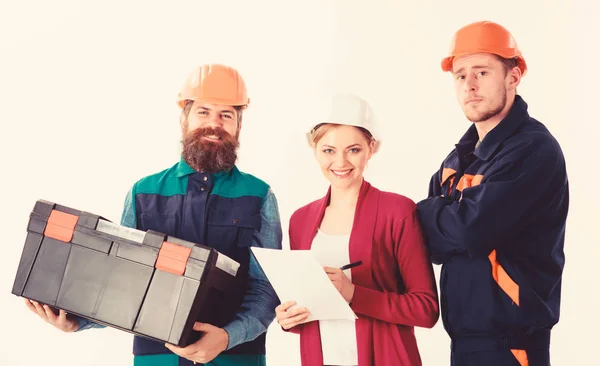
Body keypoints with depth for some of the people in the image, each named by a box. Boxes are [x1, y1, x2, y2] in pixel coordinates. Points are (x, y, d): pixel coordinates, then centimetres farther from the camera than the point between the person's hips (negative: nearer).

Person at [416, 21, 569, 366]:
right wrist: (444, 213, -13)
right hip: (465, 332, 7)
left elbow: (472, 230, -25)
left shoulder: (534, 149, -16)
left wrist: (428, 210, -7)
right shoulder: (459, 159, 8)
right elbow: (430, 243, 7)